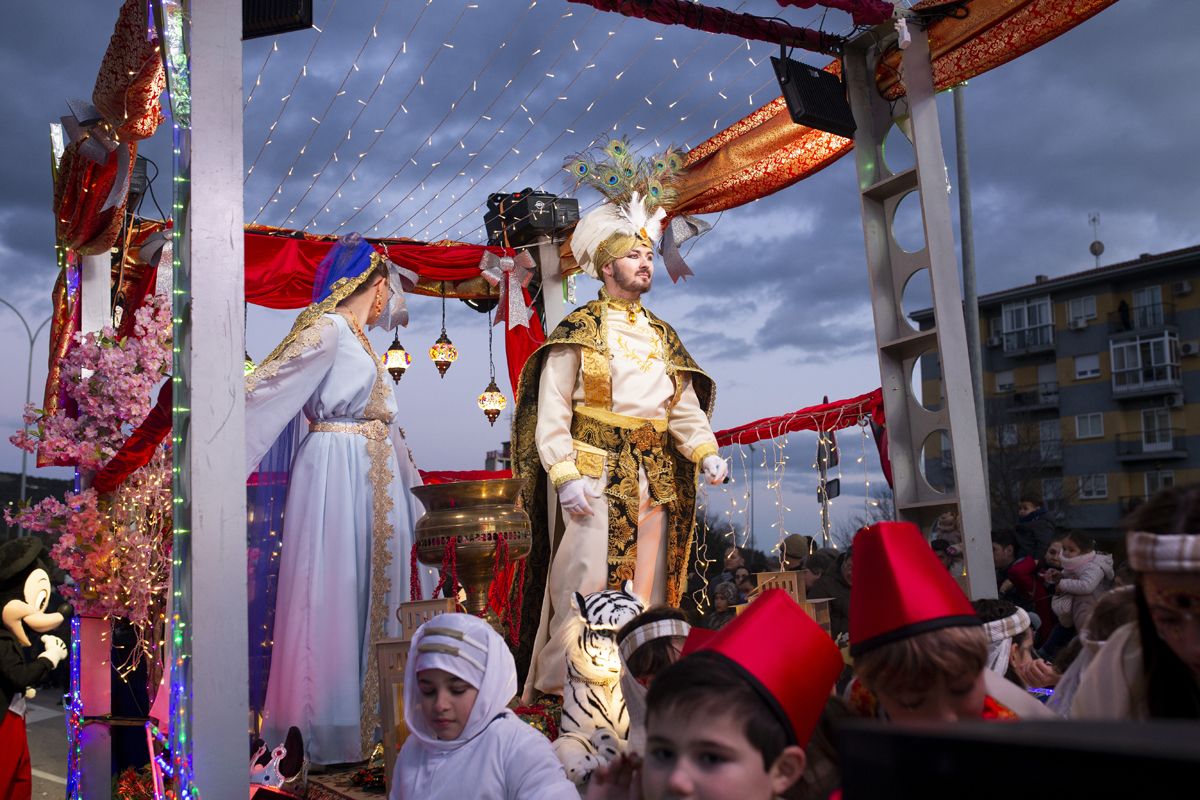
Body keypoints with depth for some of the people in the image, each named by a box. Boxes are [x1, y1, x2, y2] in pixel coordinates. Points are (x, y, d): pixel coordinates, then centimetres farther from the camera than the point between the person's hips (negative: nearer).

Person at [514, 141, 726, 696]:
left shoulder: (661, 335, 18)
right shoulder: (579, 329, 1)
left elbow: (684, 404, 11)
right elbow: (552, 410, -6)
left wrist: (705, 451, -6)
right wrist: (566, 476, -16)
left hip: (654, 477, 6)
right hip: (596, 472, -5)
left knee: (645, 592, 7)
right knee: (589, 585, -10)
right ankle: (563, 689, -3)